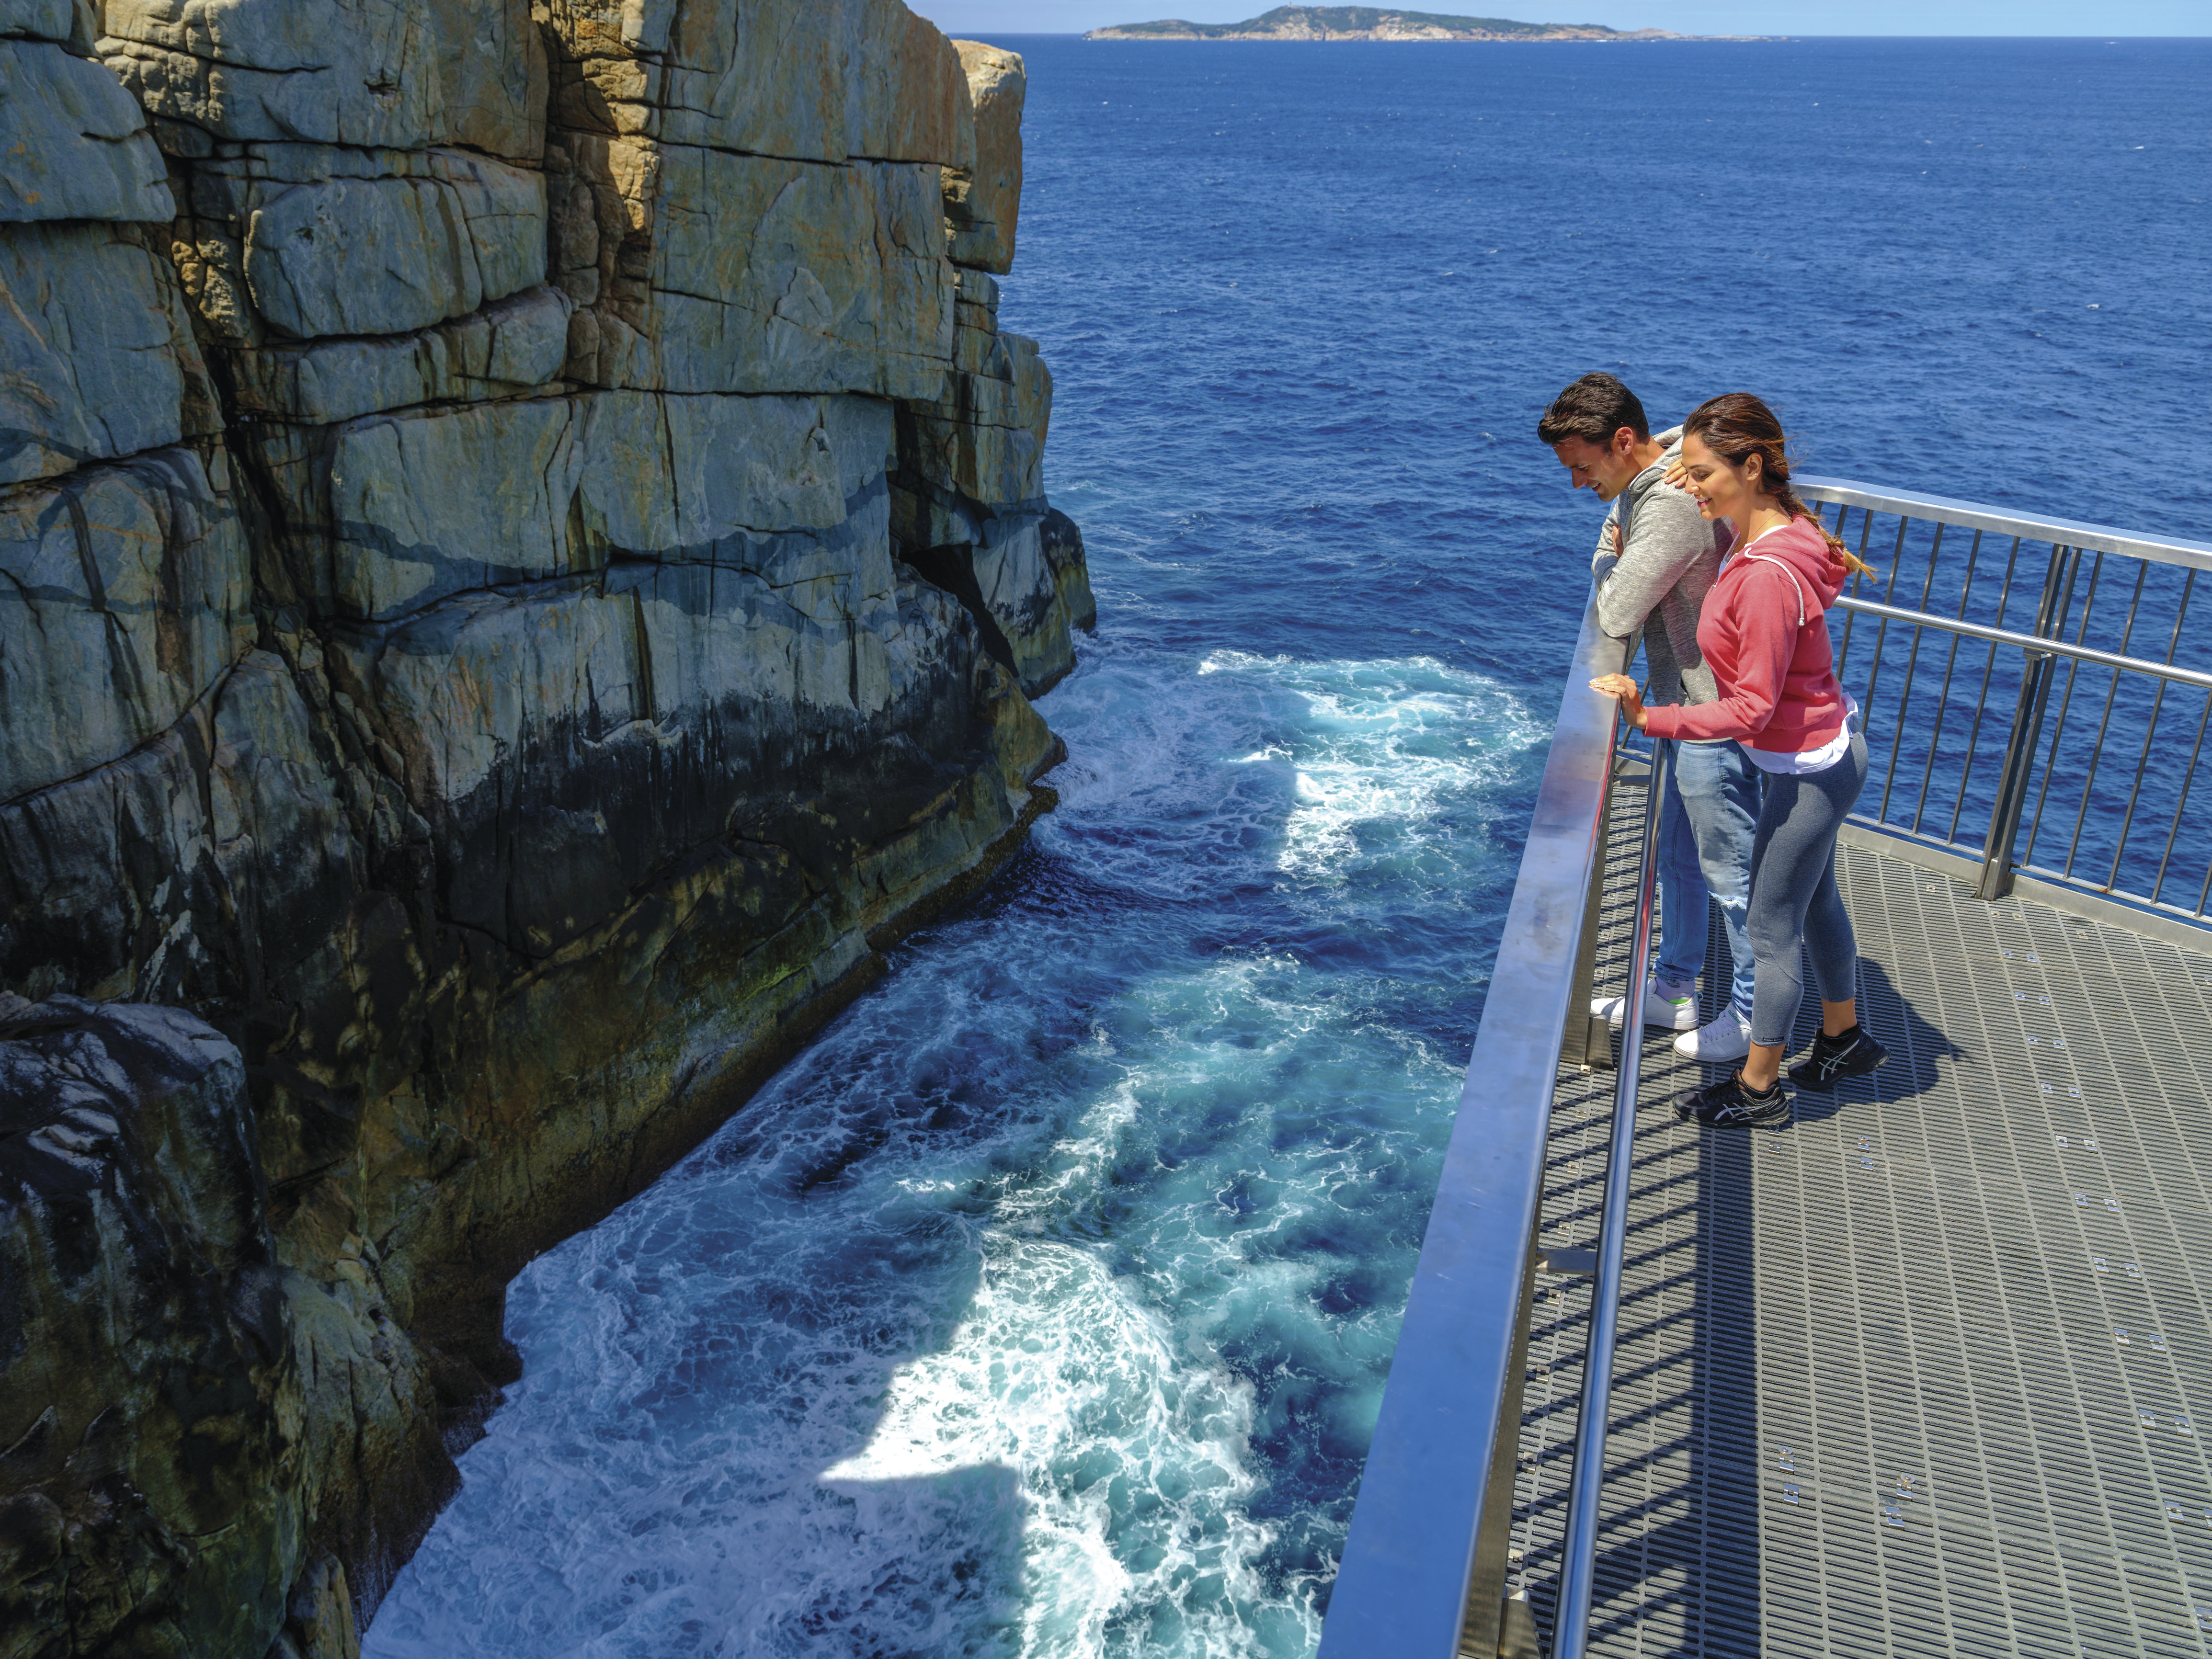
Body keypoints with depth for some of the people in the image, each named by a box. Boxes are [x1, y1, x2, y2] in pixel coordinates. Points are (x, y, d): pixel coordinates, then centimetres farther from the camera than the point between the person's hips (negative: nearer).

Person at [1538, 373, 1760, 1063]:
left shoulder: (1671, 505, -27)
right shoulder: (1644, 485, 6)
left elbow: (1617, 616, -24)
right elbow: (1608, 565, 11)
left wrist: (1613, 560, -5)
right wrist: (1616, 555, -12)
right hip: (1686, 706, 10)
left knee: (1730, 873, 6)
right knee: (1678, 859, 22)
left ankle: (1754, 1015, 22)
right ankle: (1673, 990, 37)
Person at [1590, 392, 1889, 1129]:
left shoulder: (1768, 576, -32)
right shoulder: (1772, 536, -3)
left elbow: (1751, 708, -29)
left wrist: (1649, 719, -29)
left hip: (1809, 768, -10)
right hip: (1825, 745, 10)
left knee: (1771, 932, 4)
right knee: (1817, 903, 26)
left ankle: (1758, 1090, 21)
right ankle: (1845, 1038, 46)